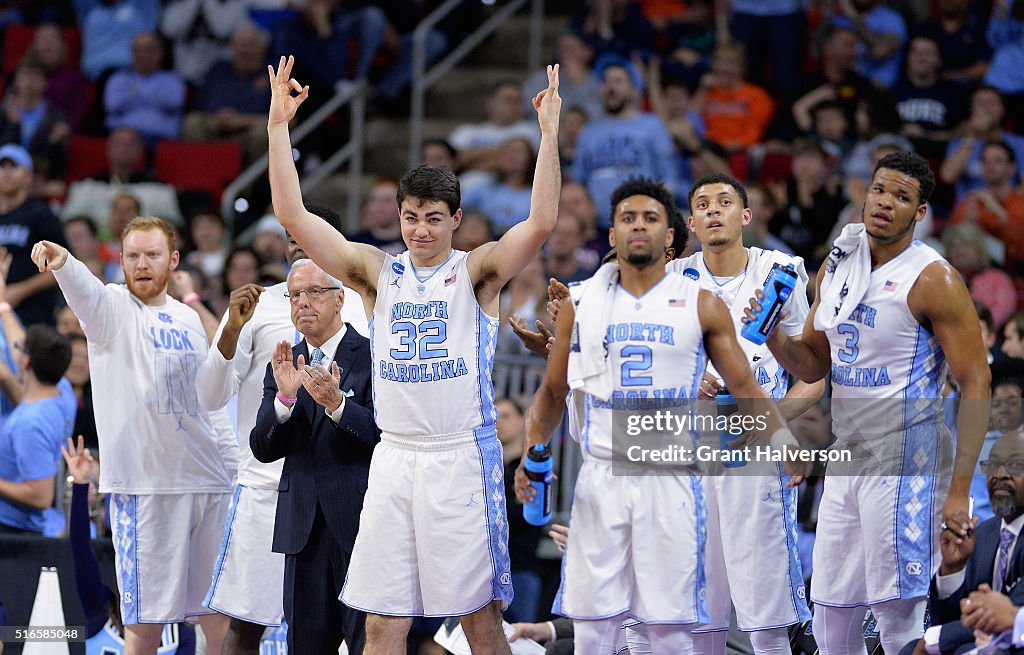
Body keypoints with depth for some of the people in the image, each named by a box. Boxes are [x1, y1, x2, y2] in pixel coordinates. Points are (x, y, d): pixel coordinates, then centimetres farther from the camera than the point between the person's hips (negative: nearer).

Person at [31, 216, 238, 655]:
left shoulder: (187, 319, 15)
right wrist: (62, 262, -47)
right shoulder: (114, 309, -1)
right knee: (146, 618, -5)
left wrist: (236, 461, 17)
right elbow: (84, 290, -25)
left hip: (210, 477, 5)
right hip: (146, 482, -5)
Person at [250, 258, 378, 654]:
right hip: (304, 527, 5)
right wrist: (285, 397, -12)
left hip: (359, 521, -5)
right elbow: (263, 450, 5)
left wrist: (336, 403, -25)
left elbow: (386, 435, -11)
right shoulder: (284, 366, 13)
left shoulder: (372, 357, -2)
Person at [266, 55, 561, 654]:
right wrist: (279, 126, -3)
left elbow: (541, 223, -15)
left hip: (462, 457, -3)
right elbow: (294, 217, 3)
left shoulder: (477, 272, 2)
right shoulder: (378, 273, 9)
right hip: (395, 458, 3)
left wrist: (549, 133, -21)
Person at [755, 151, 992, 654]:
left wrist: (960, 489, -19)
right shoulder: (837, 265, 11)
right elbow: (813, 366, 20)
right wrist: (772, 334, -3)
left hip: (904, 462, -7)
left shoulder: (932, 280, -11)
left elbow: (975, 384, -13)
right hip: (845, 461, 7)